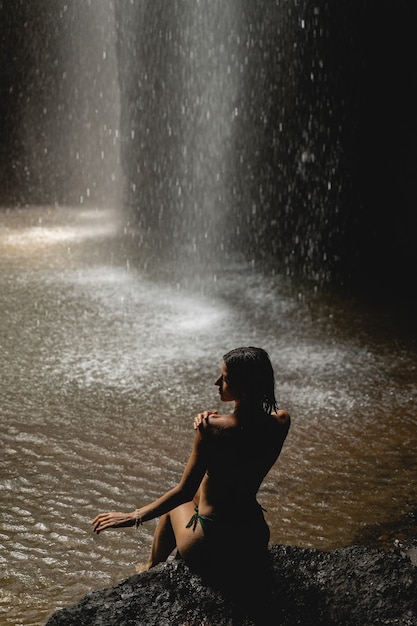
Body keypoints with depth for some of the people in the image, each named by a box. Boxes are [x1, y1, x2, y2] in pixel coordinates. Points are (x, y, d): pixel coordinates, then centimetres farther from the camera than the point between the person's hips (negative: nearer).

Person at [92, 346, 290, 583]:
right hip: (256, 545, 5)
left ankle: (153, 568, 54)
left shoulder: (212, 428, -23)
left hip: (209, 550, -5)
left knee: (176, 504, 29)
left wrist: (134, 517, -5)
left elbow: (185, 491, -16)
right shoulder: (281, 423, -10)